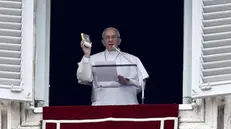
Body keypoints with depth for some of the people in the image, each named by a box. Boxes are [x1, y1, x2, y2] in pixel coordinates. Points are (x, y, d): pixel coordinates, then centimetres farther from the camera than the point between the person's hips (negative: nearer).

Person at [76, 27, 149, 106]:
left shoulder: (132, 59, 15)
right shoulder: (94, 59, 15)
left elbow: (141, 84, 9)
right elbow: (84, 79, 1)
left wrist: (127, 81, -9)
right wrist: (86, 55, -4)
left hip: (126, 103, 0)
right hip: (101, 104, 0)